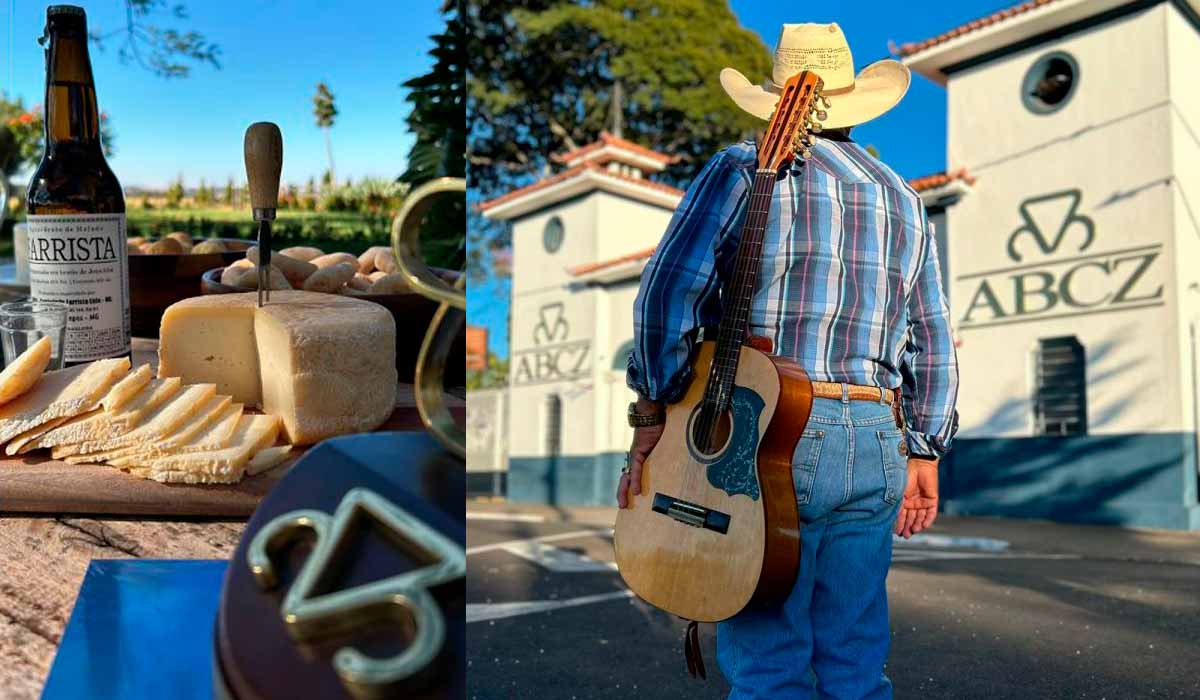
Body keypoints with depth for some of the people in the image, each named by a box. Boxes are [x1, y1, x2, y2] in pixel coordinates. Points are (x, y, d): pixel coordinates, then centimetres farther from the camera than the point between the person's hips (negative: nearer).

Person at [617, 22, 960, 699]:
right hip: (877, 444, 5)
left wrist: (654, 417, -4)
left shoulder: (742, 170, 4)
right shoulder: (903, 197, 20)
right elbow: (935, 340, 19)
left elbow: (668, 292, -7)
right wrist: (926, 454, 22)